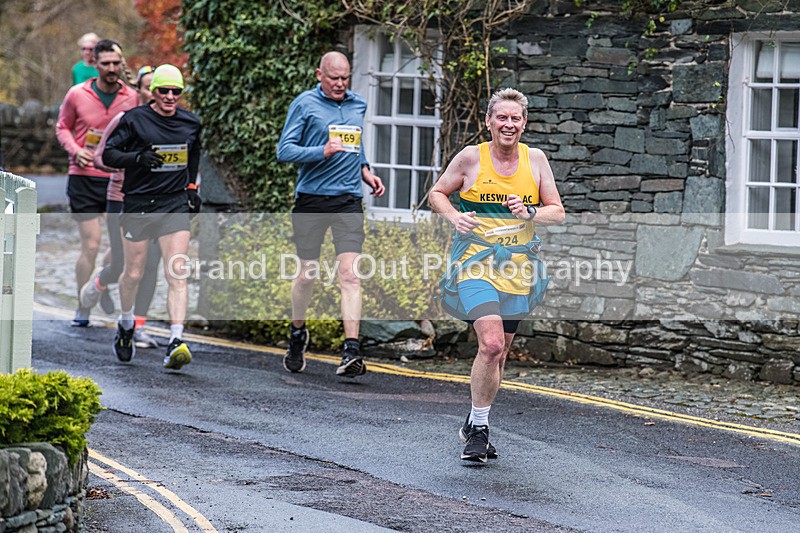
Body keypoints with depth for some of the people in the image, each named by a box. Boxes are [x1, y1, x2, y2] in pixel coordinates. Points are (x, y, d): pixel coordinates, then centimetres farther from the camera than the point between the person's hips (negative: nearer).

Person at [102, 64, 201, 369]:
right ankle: (126, 324, 38)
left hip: (175, 205, 2)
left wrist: (192, 188, 15)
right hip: (138, 204, -1)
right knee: (133, 274, 8)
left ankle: (176, 343, -20)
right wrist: (138, 157, -22)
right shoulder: (135, 120, -5)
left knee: (177, 273, -13)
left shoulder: (191, 123, 5)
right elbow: (108, 154, -5)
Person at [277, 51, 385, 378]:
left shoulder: (358, 105, 14)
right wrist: (322, 152, -20)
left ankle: (351, 351, -17)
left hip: (348, 201, 3)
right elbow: (285, 150, -6)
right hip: (311, 199, -2)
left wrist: (364, 170, 14)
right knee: (307, 273, 6)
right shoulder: (304, 104, -1)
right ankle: (297, 336, 31)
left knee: (349, 274, -10)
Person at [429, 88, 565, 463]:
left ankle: (475, 425, 28)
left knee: (498, 351, 11)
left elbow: (557, 212, 8)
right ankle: (478, 427, -7)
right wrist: (454, 217, -11)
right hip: (476, 263, -4)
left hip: (519, 269, 4)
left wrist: (529, 213, -12)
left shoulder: (535, 159, 5)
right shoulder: (471, 158, -3)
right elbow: (437, 193, 9)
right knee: (491, 344, -20)